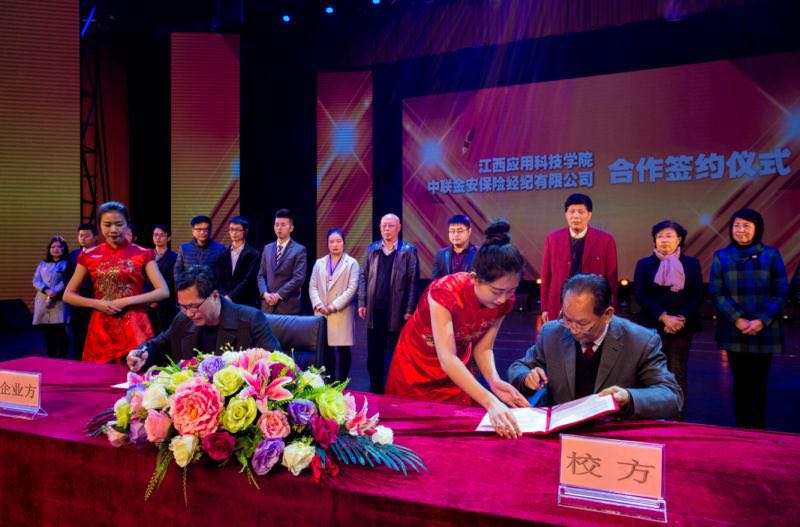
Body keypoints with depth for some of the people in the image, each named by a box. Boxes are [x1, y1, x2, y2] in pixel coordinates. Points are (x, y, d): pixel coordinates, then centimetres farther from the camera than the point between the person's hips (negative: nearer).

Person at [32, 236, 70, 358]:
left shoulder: (67, 263, 3)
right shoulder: (43, 264, 18)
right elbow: (36, 281, 7)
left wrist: (54, 293, -18)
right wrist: (46, 290, -12)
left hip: (59, 301, -4)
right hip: (43, 301, 5)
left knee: (61, 331, -8)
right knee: (48, 332, 7)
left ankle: (62, 359, -1)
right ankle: (50, 359, 14)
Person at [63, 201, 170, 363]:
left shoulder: (142, 254, -1)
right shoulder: (89, 257, 6)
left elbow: (163, 291, -8)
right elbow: (68, 295, 10)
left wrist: (127, 301, -14)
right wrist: (96, 303, -7)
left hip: (135, 329, -2)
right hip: (101, 330, 2)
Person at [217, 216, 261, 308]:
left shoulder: (253, 254, -3)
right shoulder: (223, 254, 12)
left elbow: (248, 280, -12)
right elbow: (219, 279, 6)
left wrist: (230, 296, -18)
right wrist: (223, 297, -11)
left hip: (247, 304, -4)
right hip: (225, 302, 4)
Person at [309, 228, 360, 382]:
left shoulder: (352, 263, 3)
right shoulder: (319, 263, 15)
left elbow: (352, 288, -7)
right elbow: (312, 286, 8)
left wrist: (334, 306, -14)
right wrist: (318, 305, -9)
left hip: (341, 313, -3)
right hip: (321, 313, 4)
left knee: (343, 349, -2)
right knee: (326, 349, 6)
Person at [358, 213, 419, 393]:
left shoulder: (408, 251, -2)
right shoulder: (372, 249, 10)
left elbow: (413, 282, -5)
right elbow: (363, 276, 10)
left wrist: (409, 310, -10)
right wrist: (362, 303, 2)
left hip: (396, 312, -3)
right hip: (374, 311, 4)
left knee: (394, 356, 6)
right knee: (374, 355, 11)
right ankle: (375, 389, 23)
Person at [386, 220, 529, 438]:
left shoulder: (505, 300, -20)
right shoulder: (445, 292, -36)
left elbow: (483, 347, -10)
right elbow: (446, 358, -41)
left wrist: (494, 380, -31)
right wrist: (490, 402, -51)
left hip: (457, 368, 4)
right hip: (417, 361, -4)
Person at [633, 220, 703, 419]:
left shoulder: (691, 263, 8)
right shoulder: (644, 264, 6)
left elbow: (697, 295, 2)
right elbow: (641, 295, -3)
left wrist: (681, 319, -12)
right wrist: (664, 317, -14)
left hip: (682, 327, 1)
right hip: (653, 327, -1)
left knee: (679, 374, 2)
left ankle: (678, 420, 8)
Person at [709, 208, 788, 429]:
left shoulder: (771, 255, 3)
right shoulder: (721, 256, 4)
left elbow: (780, 293, -1)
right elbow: (716, 292, -1)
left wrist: (761, 321, -13)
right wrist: (738, 320, -14)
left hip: (764, 331, 0)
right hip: (733, 332, 1)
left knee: (759, 382, 5)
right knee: (740, 381, 8)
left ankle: (758, 429, 15)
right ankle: (741, 428, 17)